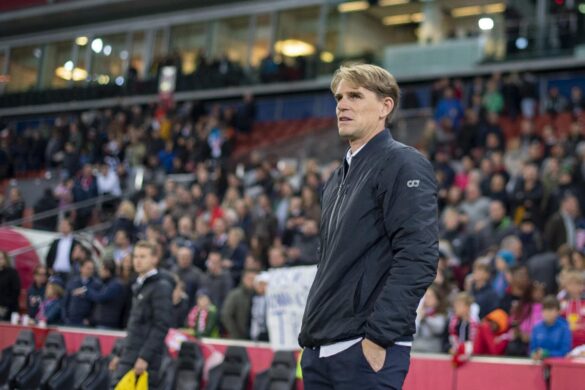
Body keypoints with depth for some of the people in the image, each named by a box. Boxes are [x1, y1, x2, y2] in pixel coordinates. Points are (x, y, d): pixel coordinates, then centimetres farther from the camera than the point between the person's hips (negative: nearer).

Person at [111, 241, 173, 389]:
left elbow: (161, 326, -16)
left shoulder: (162, 287, -9)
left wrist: (145, 357, -21)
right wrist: (121, 355, 18)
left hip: (145, 360, -8)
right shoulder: (139, 285, 18)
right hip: (129, 359, 8)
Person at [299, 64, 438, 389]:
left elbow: (418, 257, -17)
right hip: (319, 351, 8)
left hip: (368, 351, -8)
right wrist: (311, 333, 15)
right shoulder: (338, 178, 18)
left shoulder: (402, 164, -7)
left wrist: (379, 337, -20)